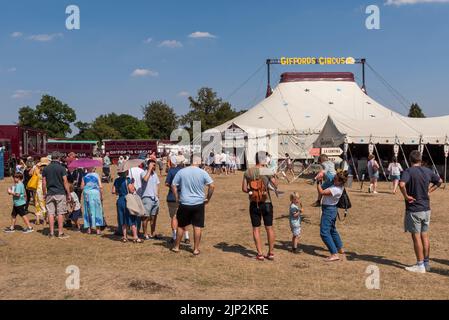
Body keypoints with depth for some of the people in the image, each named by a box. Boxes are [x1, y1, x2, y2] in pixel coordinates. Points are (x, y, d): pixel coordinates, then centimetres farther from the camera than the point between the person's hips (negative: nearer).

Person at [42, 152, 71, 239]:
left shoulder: (46, 168, 5)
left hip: (50, 194, 3)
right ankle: (60, 233, 3)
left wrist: (44, 194, 16)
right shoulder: (61, 168, -6)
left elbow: (44, 183, 6)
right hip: (60, 193, -3)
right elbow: (65, 182, -8)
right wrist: (69, 194, -2)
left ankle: (51, 233, 8)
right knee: (60, 213, 1)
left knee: (50, 213, 6)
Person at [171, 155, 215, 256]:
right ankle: (196, 249, 11)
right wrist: (208, 198, 3)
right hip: (199, 203, -1)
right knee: (197, 227, 7)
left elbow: (173, 186, -1)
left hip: (184, 203, 1)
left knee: (181, 226, 15)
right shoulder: (203, 173, -5)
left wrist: (177, 198, 9)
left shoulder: (181, 172, -2)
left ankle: (176, 247, 25)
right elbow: (212, 186, -8)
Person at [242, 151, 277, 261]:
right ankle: (271, 253, 16)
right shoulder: (268, 171, -9)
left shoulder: (248, 172, -2)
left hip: (254, 204, 1)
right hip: (266, 203, -1)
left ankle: (260, 254, 7)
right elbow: (276, 185, -7)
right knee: (269, 228, 11)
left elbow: (244, 188, -2)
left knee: (256, 229, 8)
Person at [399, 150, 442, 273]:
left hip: (414, 210, -6)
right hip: (426, 209, 6)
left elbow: (401, 184, -34)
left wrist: (406, 196, -19)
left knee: (416, 237, 2)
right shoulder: (427, 171, 4)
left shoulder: (408, 171, -15)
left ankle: (420, 265, 8)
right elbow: (439, 181, 20)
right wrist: (429, 190, 15)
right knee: (425, 236, 15)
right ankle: (426, 263, 24)